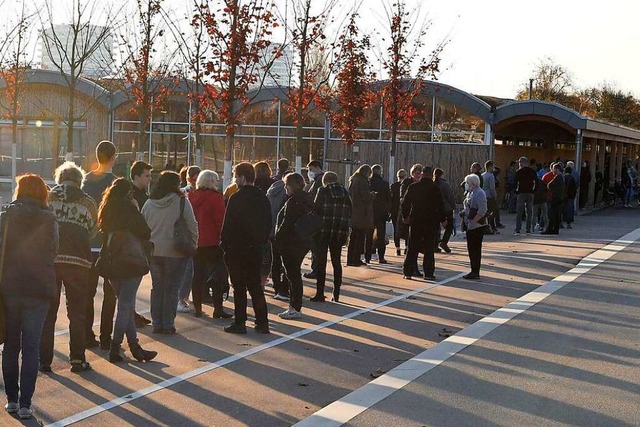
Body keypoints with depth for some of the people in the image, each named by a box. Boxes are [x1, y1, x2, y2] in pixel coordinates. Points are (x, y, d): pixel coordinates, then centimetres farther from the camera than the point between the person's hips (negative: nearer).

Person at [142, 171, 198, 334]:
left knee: (157, 288, 13)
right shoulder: (181, 201, -9)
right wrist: (193, 246, 5)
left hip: (153, 252, 4)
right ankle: (168, 325, 6)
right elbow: (192, 226, -8)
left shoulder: (149, 203, 5)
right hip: (175, 253, -4)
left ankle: (156, 324, 16)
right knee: (171, 289, 3)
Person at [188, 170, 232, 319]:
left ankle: (197, 308, 15)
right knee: (219, 274, 3)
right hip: (212, 243, -6)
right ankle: (218, 309, 0)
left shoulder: (191, 197, 6)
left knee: (197, 275, 12)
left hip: (195, 242, 6)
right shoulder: (215, 197, -13)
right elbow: (221, 220, -14)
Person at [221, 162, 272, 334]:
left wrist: (224, 243, -4)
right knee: (255, 286, 12)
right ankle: (262, 323, 12)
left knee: (239, 287, 2)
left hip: (237, 249, -6)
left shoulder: (236, 198, -14)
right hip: (255, 249, 6)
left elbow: (228, 224, -15)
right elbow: (268, 223, 10)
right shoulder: (262, 197, 6)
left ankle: (239, 323, 5)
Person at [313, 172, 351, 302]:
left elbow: (316, 209, -6)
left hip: (324, 231, -4)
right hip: (340, 232, 4)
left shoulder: (323, 191, -5)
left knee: (321, 262, 2)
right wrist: (345, 230, 12)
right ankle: (336, 294, 12)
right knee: (336, 262, 12)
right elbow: (349, 212, 8)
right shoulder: (345, 192, 7)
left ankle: (320, 293, 1)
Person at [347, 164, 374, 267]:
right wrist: (372, 195, 3)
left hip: (353, 214, 8)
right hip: (361, 214, -8)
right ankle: (356, 260, -2)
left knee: (353, 237, 13)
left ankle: (350, 259, 15)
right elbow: (366, 197, -18)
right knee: (360, 237, -3)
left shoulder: (353, 181, 13)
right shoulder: (362, 182, -13)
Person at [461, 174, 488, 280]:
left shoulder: (479, 193, -15)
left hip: (477, 226, -10)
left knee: (475, 249, -5)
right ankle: (473, 271, 21)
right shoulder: (470, 192, 14)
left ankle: (475, 273, 0)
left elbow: (482, 211, -22)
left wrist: (472, 221, -20)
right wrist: (463, 213, 8)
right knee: (471, 248, 13)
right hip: (470, 226, 10)